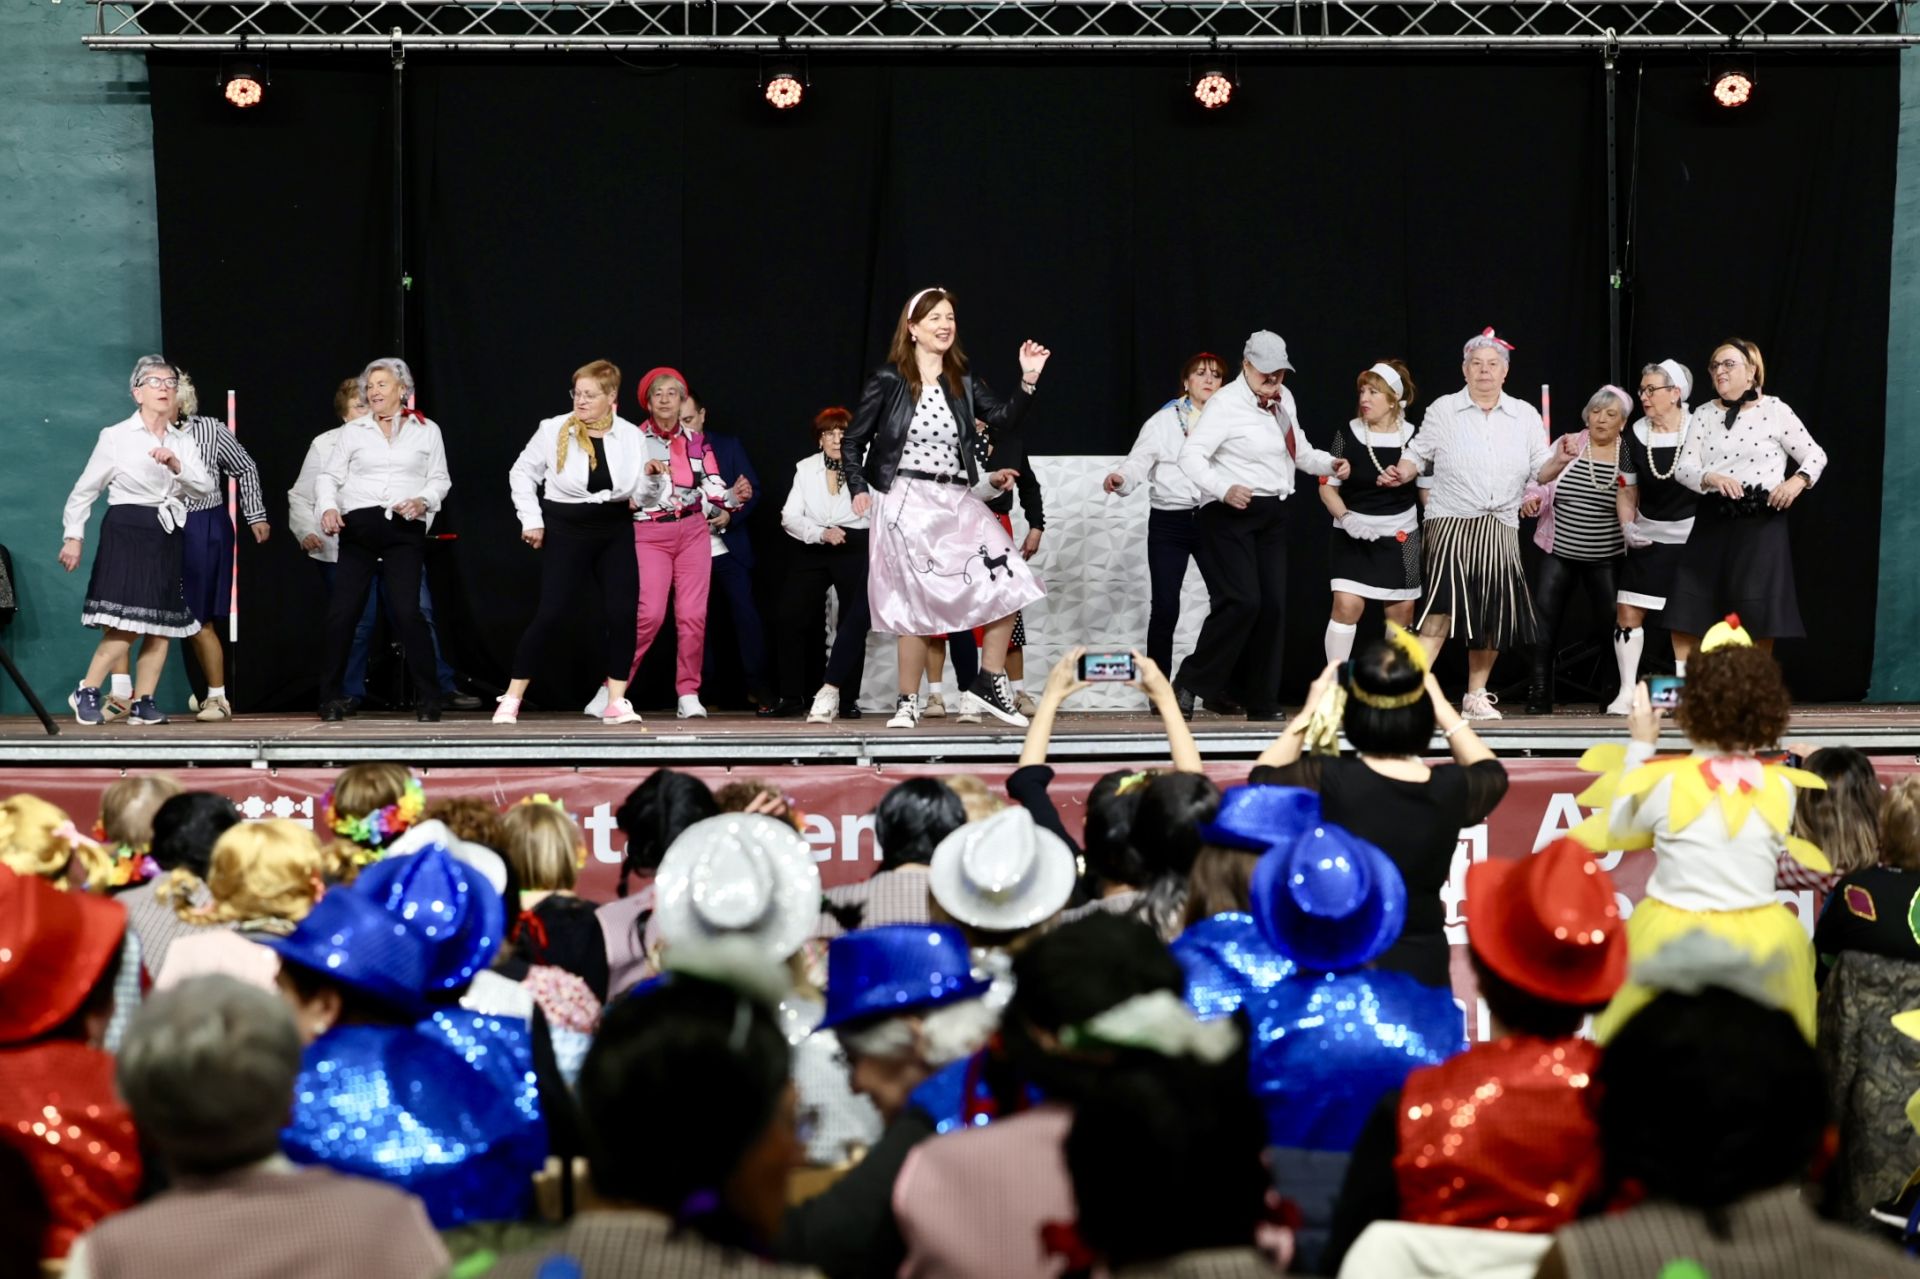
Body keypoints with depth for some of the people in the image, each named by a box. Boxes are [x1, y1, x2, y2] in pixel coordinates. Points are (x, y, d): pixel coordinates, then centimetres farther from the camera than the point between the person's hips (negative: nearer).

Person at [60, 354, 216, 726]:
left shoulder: (183, 441, 12)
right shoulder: (116, 437, -1)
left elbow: (206, 489, 1)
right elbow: (84, 490, 3)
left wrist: (177, 466, -15)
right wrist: (74, 536, -2)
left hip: (168, 538, 5)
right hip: (127, 534, -5)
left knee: (162, 626, 3)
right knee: (125, 626, -14)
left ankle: (142, 703, 10)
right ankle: (86, 693, -3)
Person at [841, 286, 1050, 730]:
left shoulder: (963, 383, 10)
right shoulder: (888, 380, -2)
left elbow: (1005, 419, -2)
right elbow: (853, 441, 4)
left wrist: (1028, 380, -15)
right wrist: (859, 489, -7)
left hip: (958, 501, 5)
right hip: (907, 503, -5)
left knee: (1009, 587, -6)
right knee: (917, 602, -5)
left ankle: (988, 685, 5)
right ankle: (908, 702, 8)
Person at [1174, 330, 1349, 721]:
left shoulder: (1283, 399, 13)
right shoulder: (1227, 403, -11)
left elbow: (1299, 452, 25)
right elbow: (1191, 455, -19)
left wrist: (1330, 464, 6)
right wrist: (1224, 490, -33)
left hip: (1272, 514, 8)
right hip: (1230, 514, -8)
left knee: (1273, 605, 4)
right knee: (1242, 602, -18)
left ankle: (1262, 703, 12)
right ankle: (1191, 684, -4)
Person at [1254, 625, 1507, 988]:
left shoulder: (1327, 780, -16)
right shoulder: (1452, 789, -8)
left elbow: (1263, 778, 7)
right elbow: (1492, 773, 19)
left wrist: (1306, 716, 14)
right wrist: (1443, 708, 21)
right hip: (1421, 971, 2)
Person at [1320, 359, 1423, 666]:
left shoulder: (1413, 437, -3)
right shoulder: (1349, 434, -6)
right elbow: (1327, 486, -1)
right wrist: (1346, 518, -17)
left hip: (1400, 537, 2)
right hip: (1354, 535, -2)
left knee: (1402, 612, 7)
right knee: (1347, 606, -14)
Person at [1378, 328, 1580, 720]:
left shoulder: (1525, 415, 9)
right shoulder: (1443, 411, 3)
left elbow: (1540, 473, 8)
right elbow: (1418, 454, 6)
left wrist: (1560, 459, -12)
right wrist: (1402, 474, -14)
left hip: (1499, 529, 3)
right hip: (1450, 524, -3)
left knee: (1491, 613, 6)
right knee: (1443, 604, -18)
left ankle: (1476, 696, 19)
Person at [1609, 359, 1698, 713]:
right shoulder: (1636, 435, 0)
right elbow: (1628, 491, 8)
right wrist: (1628, 527, -6)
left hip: (1689, 537, -3)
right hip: (1647, 537, 3)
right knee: (1627, 613, -2)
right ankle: (1627, 693, 6)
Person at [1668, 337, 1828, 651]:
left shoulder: (1775, 410, 0)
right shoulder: (1704, 414, 9)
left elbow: (1816, 455, 5)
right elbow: (1683, 467, 1)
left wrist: (1798, 481, -15)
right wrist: (1710, 477, -21)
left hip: (1761, 523, -3)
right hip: (1714, 521, 3)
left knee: (1758, 616, -1)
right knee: (1689, 615, 1)